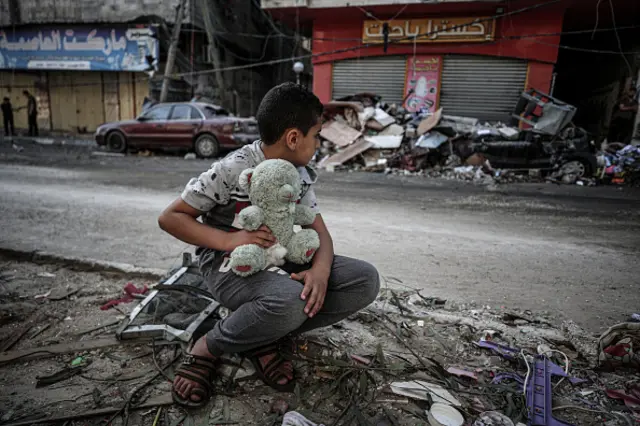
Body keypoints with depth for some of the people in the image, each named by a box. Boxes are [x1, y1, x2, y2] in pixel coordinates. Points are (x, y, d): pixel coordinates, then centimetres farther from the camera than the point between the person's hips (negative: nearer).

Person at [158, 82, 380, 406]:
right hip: (229, 264, -6)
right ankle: (208, 348, -9)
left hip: (279, 260, 6)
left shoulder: (301, 174, 3)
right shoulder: (232, 170, -17)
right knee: (290, 301, -40)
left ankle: (264, 339, -10)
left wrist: (320, 269, -23)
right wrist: (229, 240, -28)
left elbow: (320, 233, 1)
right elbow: (170, 218, -12)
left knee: (365, 279, -13)